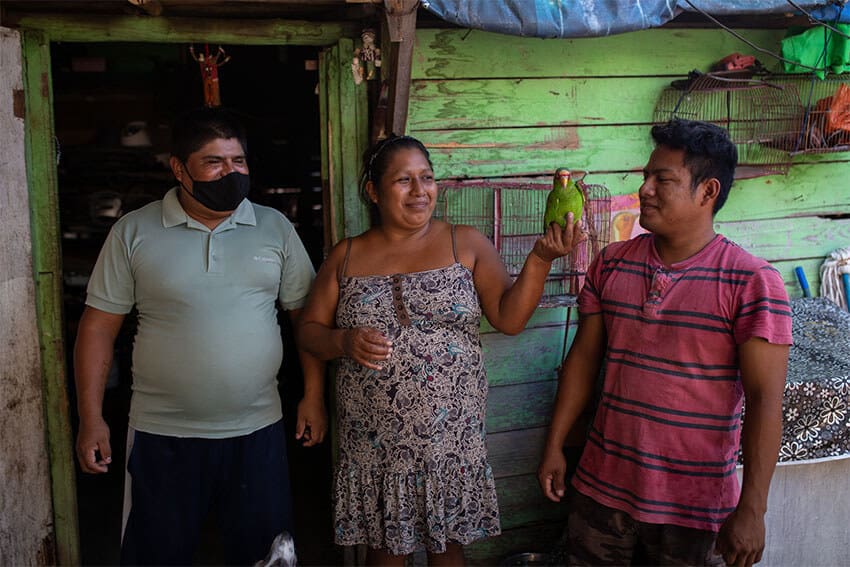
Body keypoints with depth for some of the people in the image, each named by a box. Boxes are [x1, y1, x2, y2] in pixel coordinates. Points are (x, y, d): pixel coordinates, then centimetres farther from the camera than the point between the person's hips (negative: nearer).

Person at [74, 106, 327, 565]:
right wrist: (91, 418, -5)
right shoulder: (133, 232, -3)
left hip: (257, 429, 1)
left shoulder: (275, 227, 2)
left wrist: (314, 395, 2)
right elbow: (99, 325, -1)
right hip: (162, 435, -1)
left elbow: (306, 314, 7)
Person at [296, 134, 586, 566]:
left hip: (451, 437, 0)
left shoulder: (467, 244, 0)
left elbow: (509, 318, -4)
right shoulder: (346, 257, 2)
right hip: (374, 443, 1)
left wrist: (540, 259, -17)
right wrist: (344, 342, -15)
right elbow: (309, 331, 5)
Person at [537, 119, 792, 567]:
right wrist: (554, 446, 6)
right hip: (602, 486, 4)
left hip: (694, 505, -4)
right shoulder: (611, 264, 1)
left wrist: (751, 509, -18)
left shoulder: (752, 282, -13)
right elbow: (584, 359, 7)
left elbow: (765, 400, -15)